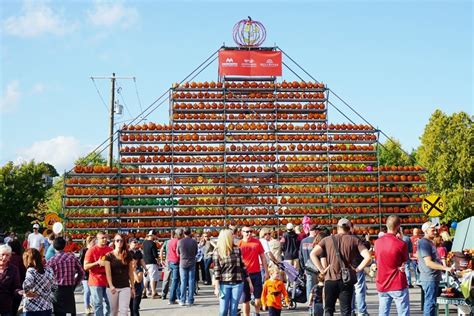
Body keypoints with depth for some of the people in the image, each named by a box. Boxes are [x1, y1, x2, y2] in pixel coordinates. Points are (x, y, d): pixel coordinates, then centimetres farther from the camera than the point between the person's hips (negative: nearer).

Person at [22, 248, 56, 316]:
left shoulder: (31, 271, -13)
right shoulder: (49, 270, 3)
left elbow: (26, 285, -30)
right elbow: (53, 286, 12)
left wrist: (26, 292, -12)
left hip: (32, 309, -5)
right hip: (48, 308, 5)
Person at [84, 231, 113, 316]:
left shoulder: (110, 250, 7)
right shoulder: (91, 250, -6)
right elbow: (86, 266, -9)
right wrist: (97, 263, -21)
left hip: (108, 281, 5)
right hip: (96, 281, -5)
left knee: (108, 303, 9)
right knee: (98, 304, -2)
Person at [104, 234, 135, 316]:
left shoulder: (128, 256, 5)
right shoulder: (109, 256, -2)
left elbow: (130, 273, 10)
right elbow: (108, 272, -11)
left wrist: (133, 287, 8)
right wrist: (111, 286, -25)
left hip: (125, 287, 1)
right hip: (112, 287, -1)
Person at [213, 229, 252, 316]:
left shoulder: (237, 249, 6)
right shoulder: (217, 251, -2)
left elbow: (242, 266, 11)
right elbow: (216, 270, -4)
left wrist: (249, 282, 11)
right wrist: (217, 287, -8)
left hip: (237, 283, 2)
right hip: (224, 284, -2)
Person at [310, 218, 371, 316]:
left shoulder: (327, 239, 5)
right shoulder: (354, 240, 2)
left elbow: (312, 254, -6)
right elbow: (368, 257, -10)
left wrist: (322, 269, -1)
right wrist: (357, 269, 0)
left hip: (330, 279, 1)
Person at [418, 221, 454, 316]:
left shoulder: (429, 242, 15)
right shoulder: (424, 243, -18)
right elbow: (428, 263, -24)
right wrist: (445, 268, -27)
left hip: (433, 277, 11)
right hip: (430, 278, -11)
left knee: (429, 302, 16)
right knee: (430, 303, -8)